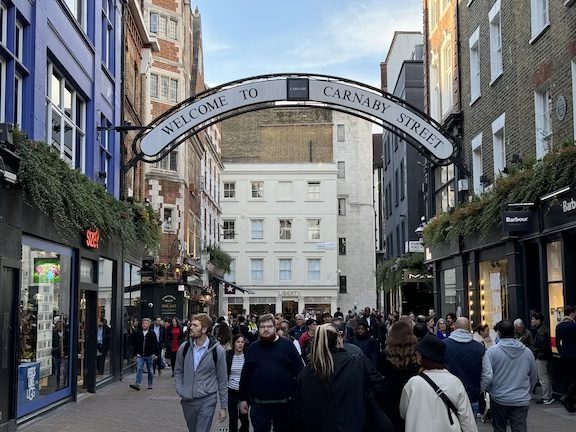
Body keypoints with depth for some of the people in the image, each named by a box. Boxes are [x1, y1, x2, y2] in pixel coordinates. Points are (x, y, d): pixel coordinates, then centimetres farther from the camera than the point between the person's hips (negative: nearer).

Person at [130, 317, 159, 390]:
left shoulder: (152, 334, -1)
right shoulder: (137, 333, 4)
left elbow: (156, 344, 1)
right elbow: (134, 344, 9)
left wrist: (154, 353, -5)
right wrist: (135, 353, 3)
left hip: (149, 355, -1)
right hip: (140, 355, 1)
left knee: (150, 370, 10)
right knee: (139, 369, -10)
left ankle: (150, 384, 20)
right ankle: (137, 384, -15)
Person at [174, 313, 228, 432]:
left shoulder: (217, 350, -10)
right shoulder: (184, 348, -1)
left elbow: (222, 379, -4)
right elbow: (178, 371, 13)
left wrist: (224, 406, -3)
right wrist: (180, 390, -4)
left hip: (207, 401, -4)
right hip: (187, 400, 4)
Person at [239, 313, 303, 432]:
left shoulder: (287, 345, -2)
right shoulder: (253, 348, 5)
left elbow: (299, 371, -3)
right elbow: (245, 375, 8)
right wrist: (243, 399, 7)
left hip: (284, 404, -1)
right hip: (259, 404, 1)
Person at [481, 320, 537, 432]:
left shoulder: (492, 351, -12)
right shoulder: (527, 352, 0)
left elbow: (487, 376, -18)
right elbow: (533, 377, 12)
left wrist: (482, 389, 2)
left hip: (499, 399, -2)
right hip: (522, 400, 2)